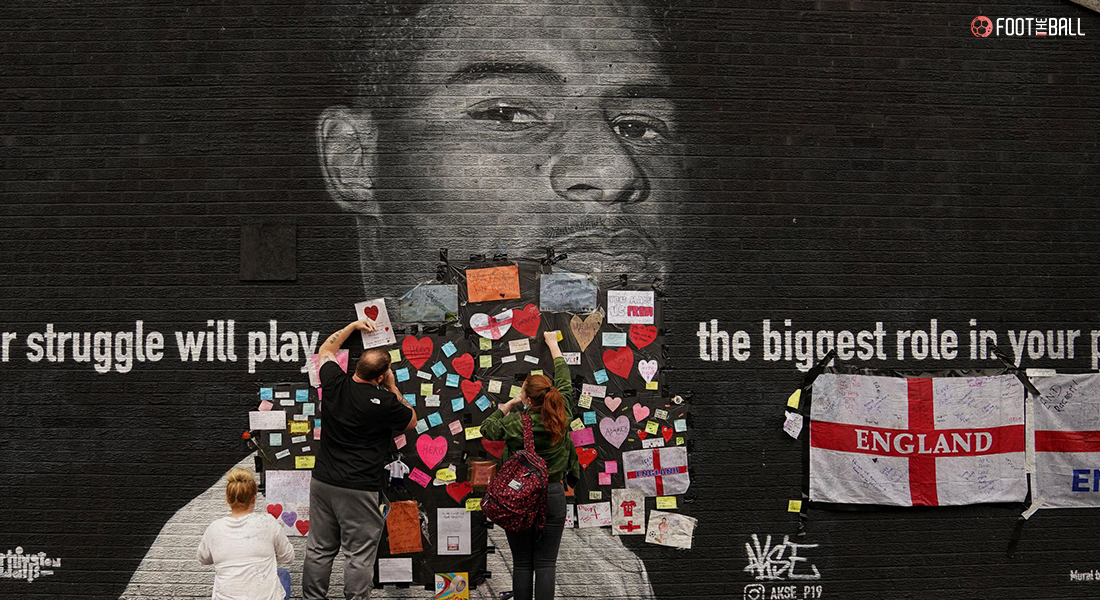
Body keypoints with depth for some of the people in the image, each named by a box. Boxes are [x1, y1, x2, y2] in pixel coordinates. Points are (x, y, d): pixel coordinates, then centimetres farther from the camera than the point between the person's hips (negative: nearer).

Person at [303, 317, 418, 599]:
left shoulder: (335, 383, -3)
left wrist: (353, 326, 27)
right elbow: (412, 420, 4)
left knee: (319, 549, 13)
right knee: (360, 555, 2)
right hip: (360, 489, -6)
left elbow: (325, 350, 20)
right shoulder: (383, 402, -17)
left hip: (323, 481, 6)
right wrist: (393, 388, 7)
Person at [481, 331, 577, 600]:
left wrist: (509, 404, 8)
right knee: (546, 564, 3)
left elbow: (487, 429, 5)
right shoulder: (562, 416, -6)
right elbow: (564, 379, 11)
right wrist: (553, 344, 23)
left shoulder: (516, 423, -14)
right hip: (553, 495, 2)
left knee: (522, 564, 6)